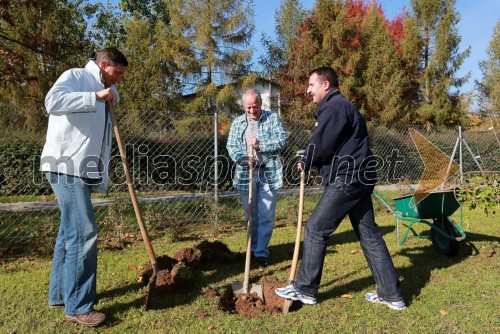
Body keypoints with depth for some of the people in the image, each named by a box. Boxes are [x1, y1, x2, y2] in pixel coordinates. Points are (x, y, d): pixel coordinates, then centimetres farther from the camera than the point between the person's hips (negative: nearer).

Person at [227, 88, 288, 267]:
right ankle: (253, 248, 28)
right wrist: (243, 159, -16)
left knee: (266, 215, -2)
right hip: (246, 173, 3)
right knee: (250, 215, 13)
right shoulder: (238, 122, 10)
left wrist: (260, 144, -16)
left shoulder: (273, 118, 3)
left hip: (269, 173, -2)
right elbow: (231, 146, 3)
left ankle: (261, 252, 9)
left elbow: (282, 140, -7)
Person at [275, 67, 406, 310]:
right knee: (369, 234, 12)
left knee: (315, 229, -3)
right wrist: (310, 163, 10)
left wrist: (305, 163, 5)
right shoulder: (341, 106, 23)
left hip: (347, 179, -11)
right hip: (359, 178, 11)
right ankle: (391, 294, 19)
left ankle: (305, 289, 7)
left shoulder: (333, 107, -11)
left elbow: (320, 145, -14)